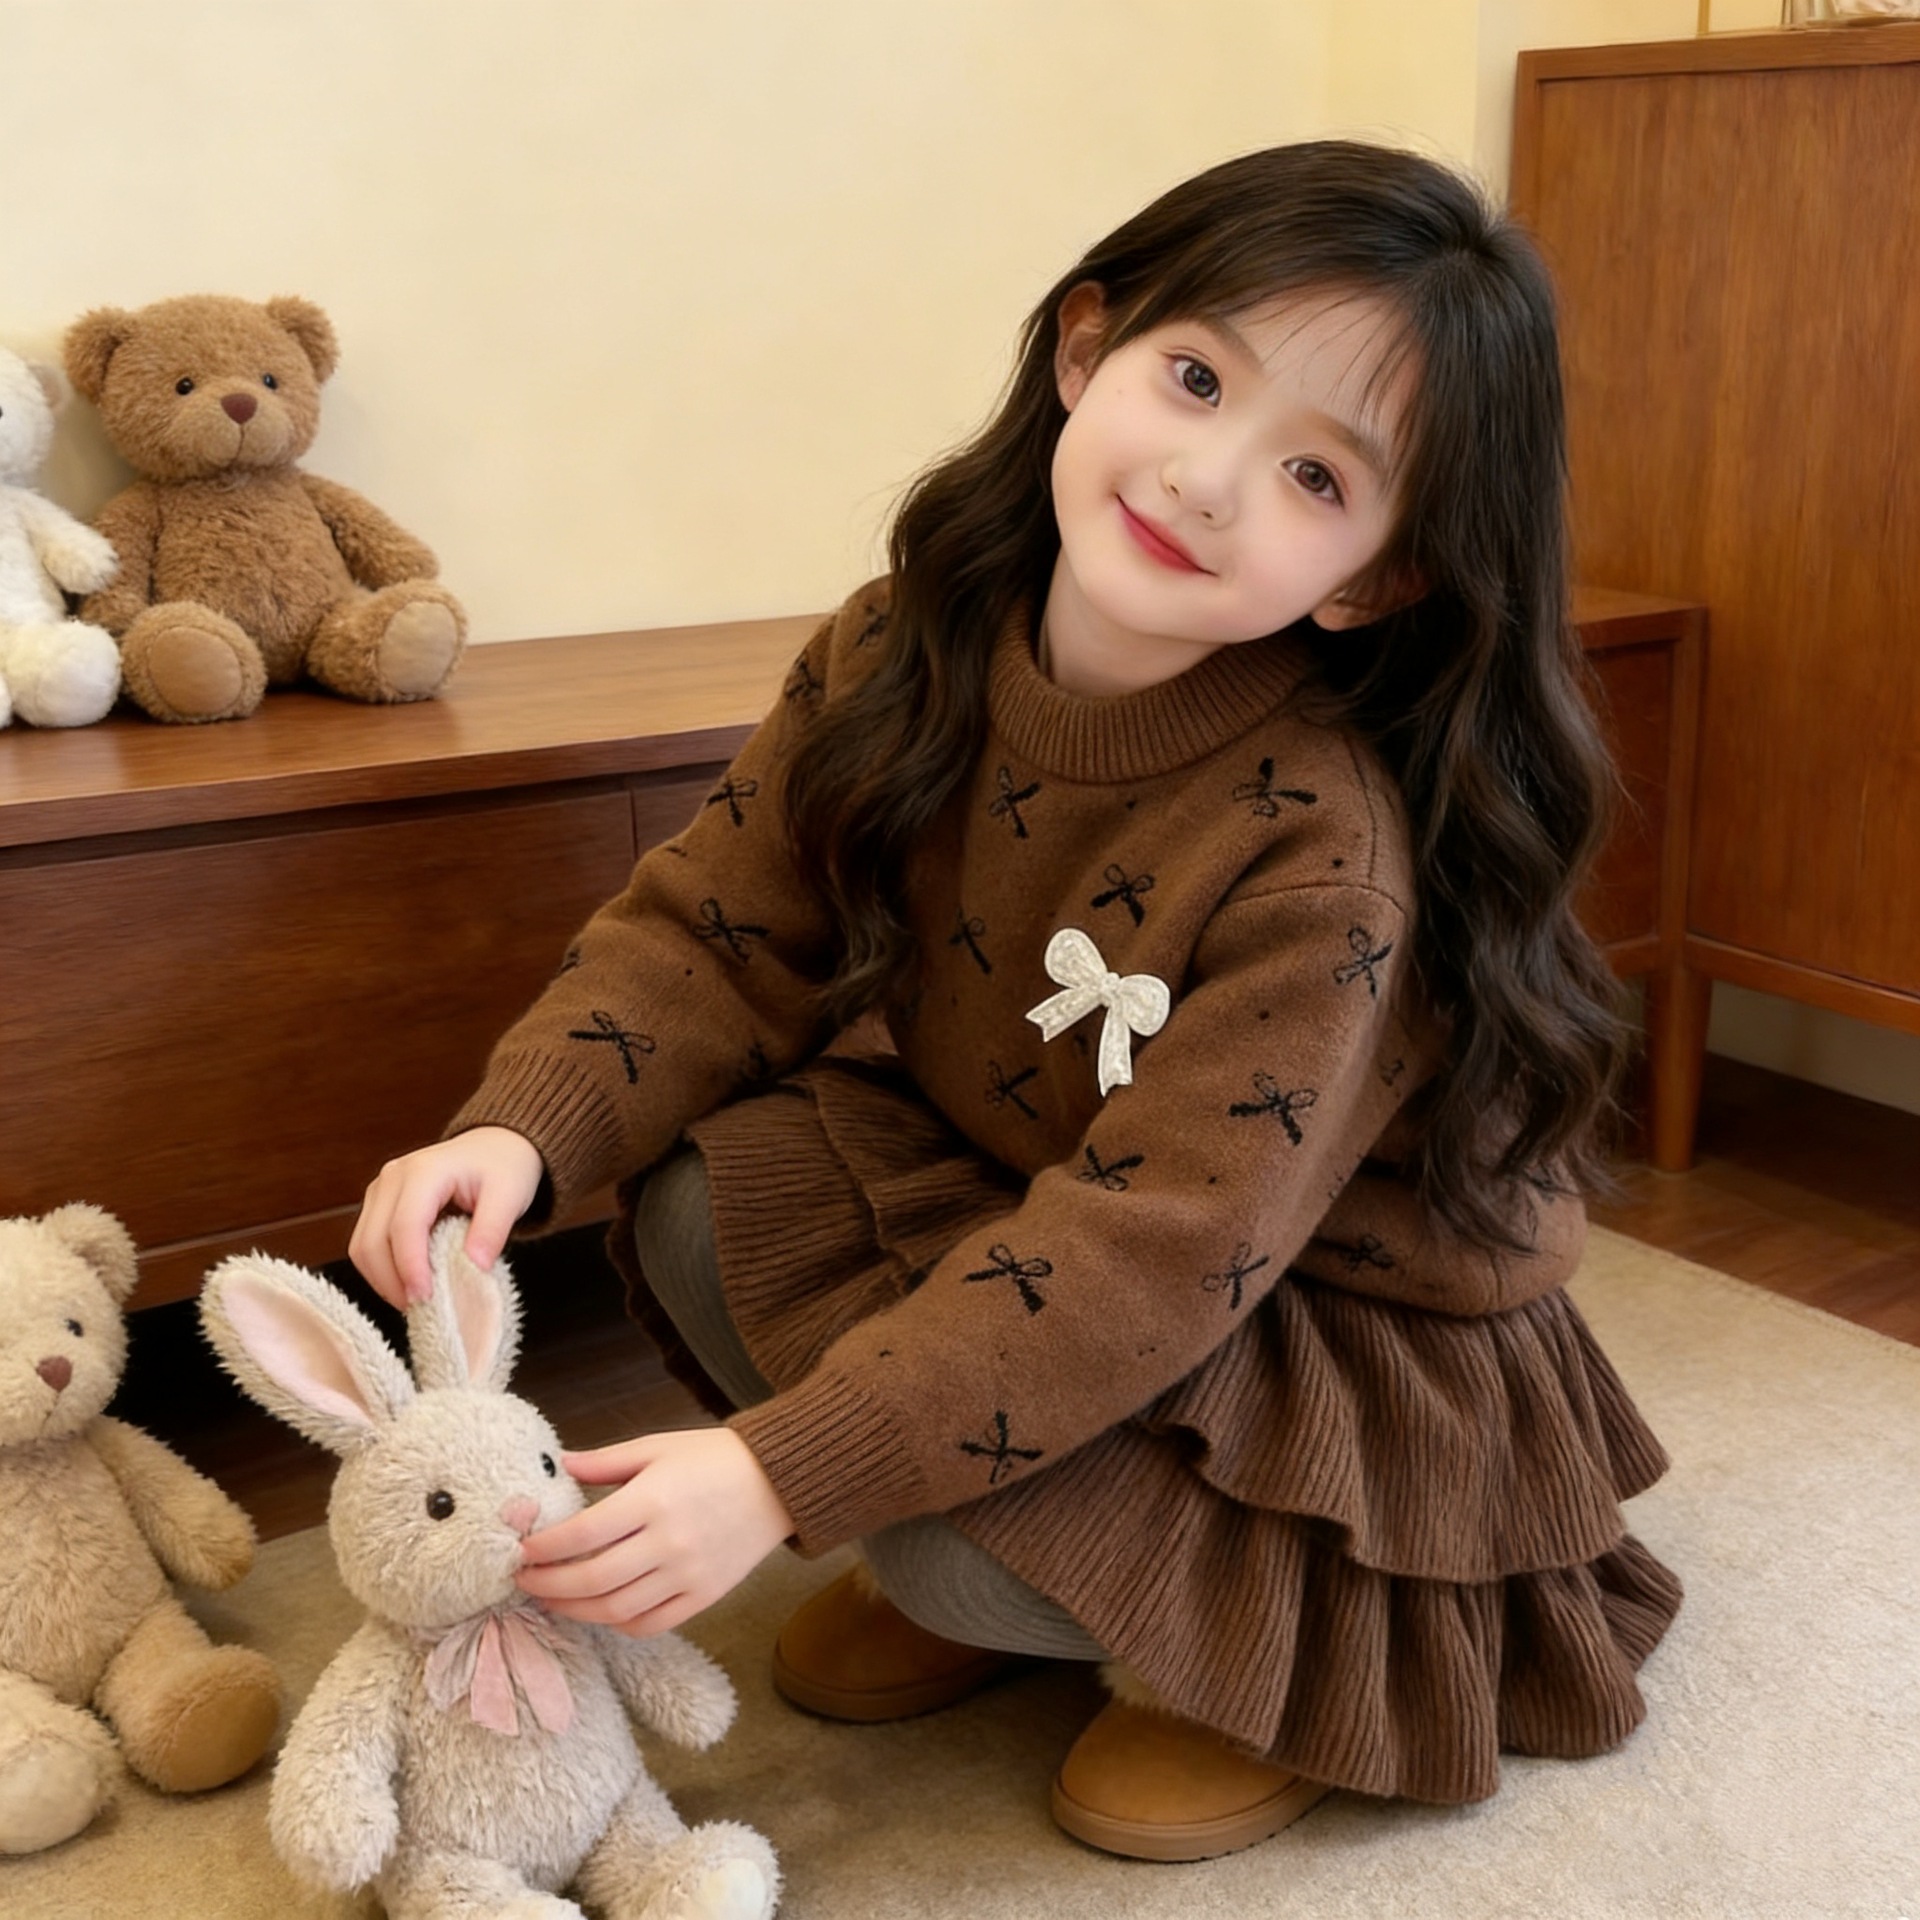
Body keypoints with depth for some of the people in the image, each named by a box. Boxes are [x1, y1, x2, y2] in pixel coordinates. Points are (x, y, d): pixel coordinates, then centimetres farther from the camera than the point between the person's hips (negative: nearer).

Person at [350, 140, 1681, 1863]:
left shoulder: (1323, 847, -32)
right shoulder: (910, 650, -14)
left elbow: (1156, 1250, -35)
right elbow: (718, 925, -8)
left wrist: (781, 1474, -40)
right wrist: (524, 1129, -26)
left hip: (1318, 1323, -6)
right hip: (988, 1182, 6)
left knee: (969, 1534, -28)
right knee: (701, 1209, -15)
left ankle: (1295, 1656, 5)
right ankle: (962, 1586, 8)